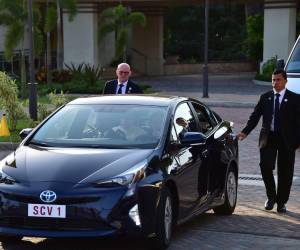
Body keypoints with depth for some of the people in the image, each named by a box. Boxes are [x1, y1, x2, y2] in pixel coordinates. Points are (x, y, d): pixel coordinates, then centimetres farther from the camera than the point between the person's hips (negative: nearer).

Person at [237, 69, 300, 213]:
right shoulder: (265, 97, 9)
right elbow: (255, 116, 8)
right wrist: (245, 132, -4)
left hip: (286, 139, -2)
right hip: (268, 137, 2)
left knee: (284, 172, 4)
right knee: (265, 166, -10)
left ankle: (281, 202, 17)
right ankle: (271, 197, 11)